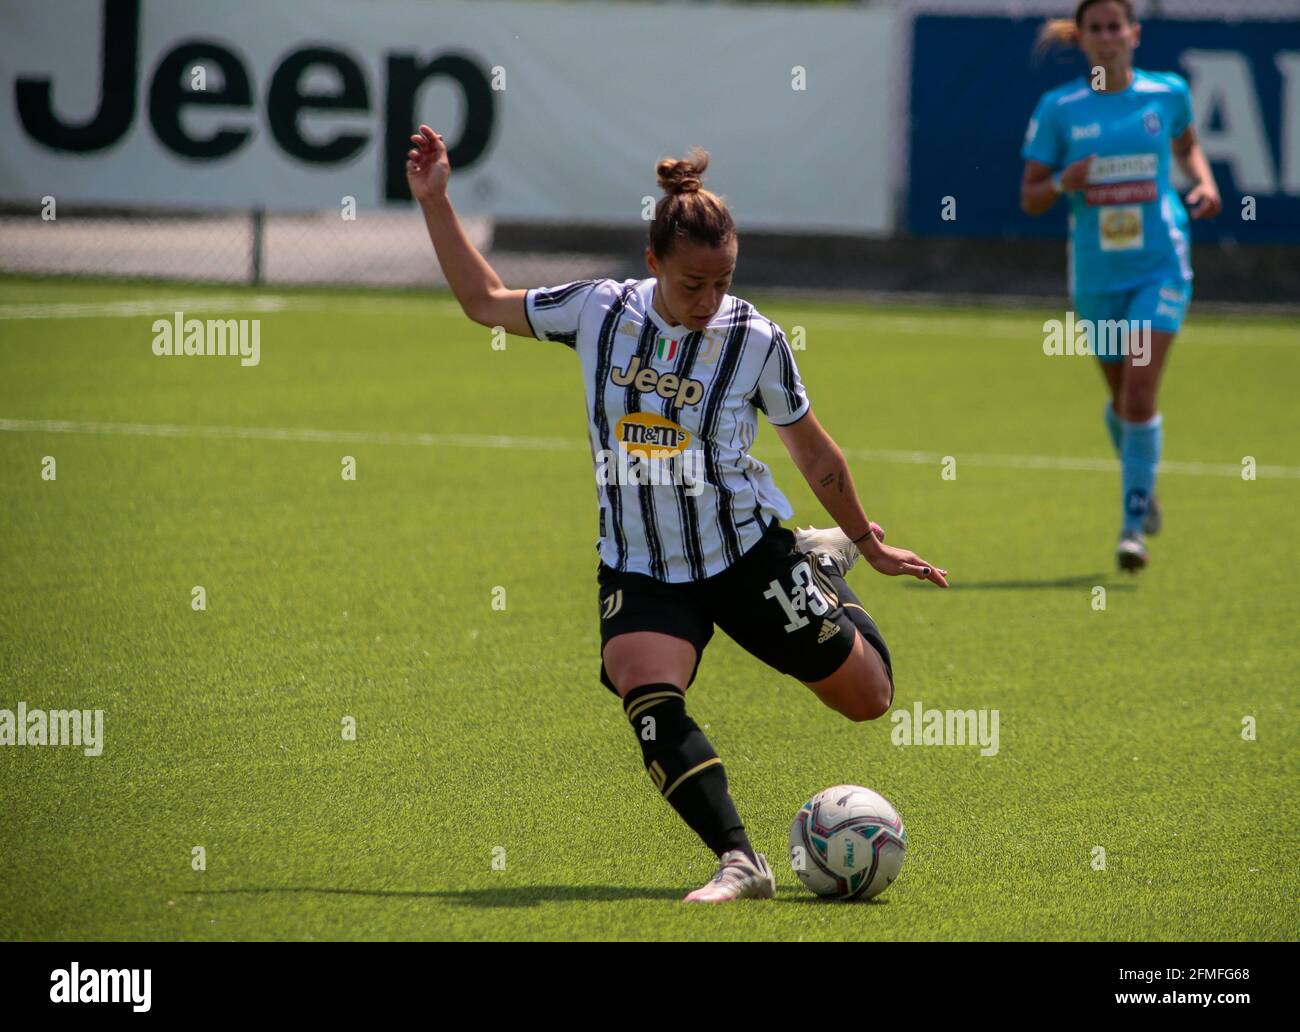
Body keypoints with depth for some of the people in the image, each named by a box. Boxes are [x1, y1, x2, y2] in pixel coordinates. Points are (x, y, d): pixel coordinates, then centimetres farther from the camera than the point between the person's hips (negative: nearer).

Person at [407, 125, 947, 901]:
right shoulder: (600, 311, -6)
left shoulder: (755, 340, -11)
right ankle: (740, 864, -31)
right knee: (647, 695, -29)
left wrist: (869, 543, 11)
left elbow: (814, 451, 2)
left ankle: (827, 568, 36)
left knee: (868, 698, 6)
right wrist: (436, 202, 2)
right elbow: (486, 301, 8)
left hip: (748, 554, -1)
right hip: (640, 570, 1)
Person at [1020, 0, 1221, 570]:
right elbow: (1029, 199, -1)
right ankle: (1142, 485, 44)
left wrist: (1204, 182, 2)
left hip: (1160, 264, -2)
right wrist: (1063, 182, -22)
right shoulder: (1058, 108, -4)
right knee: (1121, 396, 15)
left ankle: (1134, 524, -11)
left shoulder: (1167, 92, -1)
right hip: (1096, 272, 2)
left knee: (1140, 390, -16)